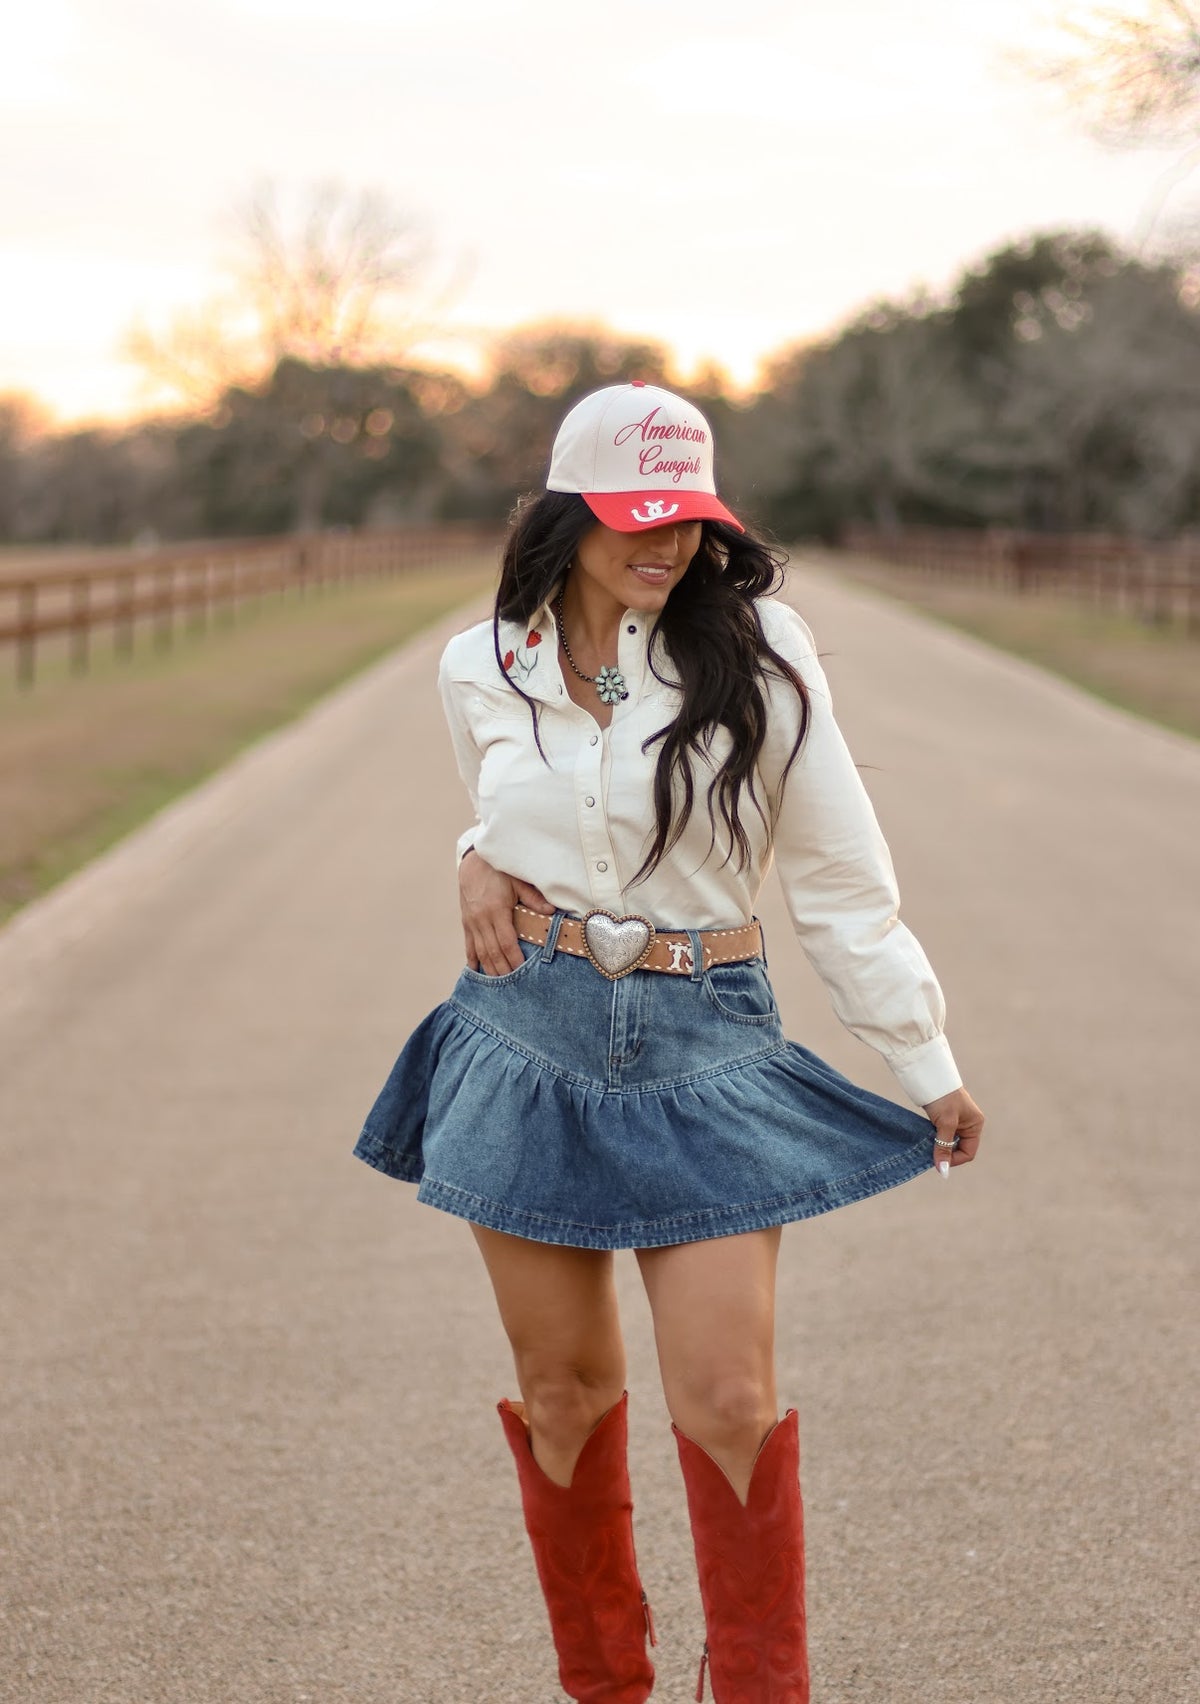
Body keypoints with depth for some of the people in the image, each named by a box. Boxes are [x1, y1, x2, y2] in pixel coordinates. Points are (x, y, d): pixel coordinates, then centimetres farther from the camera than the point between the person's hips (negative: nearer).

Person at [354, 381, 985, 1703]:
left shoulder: (754, 656, -7)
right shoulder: (484, 671, 2)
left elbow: (841, 879, -2)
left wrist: (927, 1064, 0)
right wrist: (480, 866, -2)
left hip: (704, 1052, -2)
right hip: (527, 1036, 3)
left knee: (729, 1401, -6)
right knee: (562, 1385, 10)